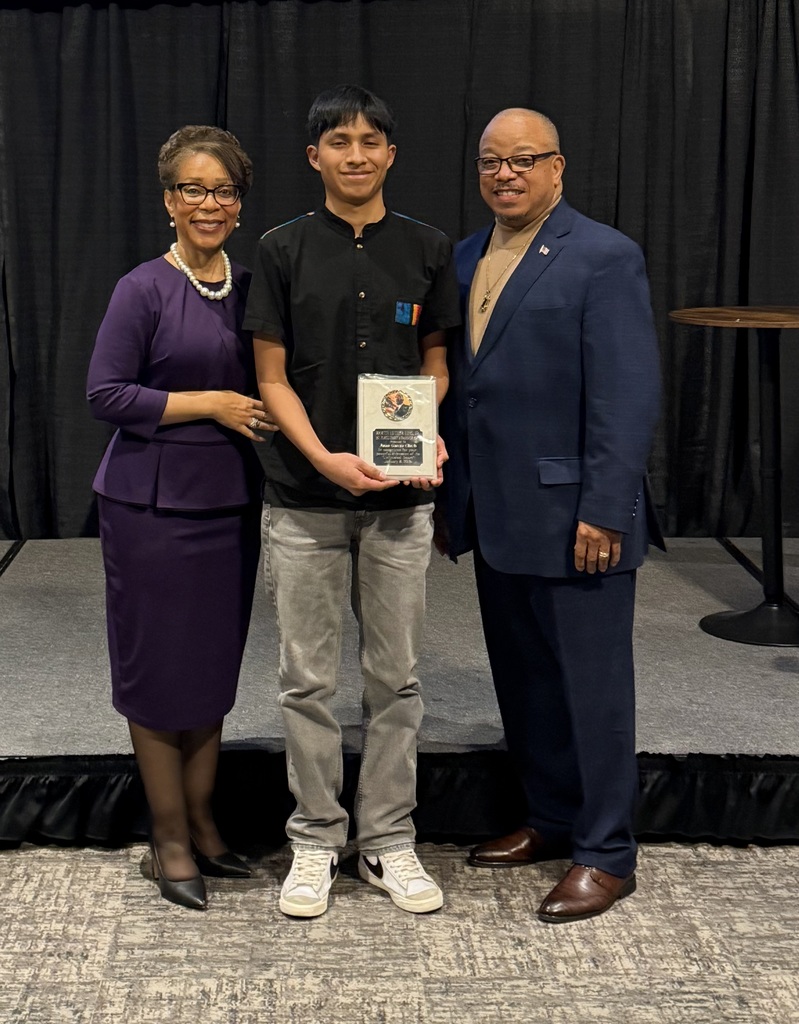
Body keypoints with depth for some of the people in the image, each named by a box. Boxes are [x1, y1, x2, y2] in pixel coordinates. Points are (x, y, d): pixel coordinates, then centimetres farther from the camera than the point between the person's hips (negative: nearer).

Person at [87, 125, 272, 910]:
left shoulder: (250, 288, 7)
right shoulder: (145, 289, -9)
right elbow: (105, 393, -12)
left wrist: (258, 412, -4)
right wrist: (210, 405, -15)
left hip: (230, 502, 5)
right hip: (153, 502, -5)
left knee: (214, 669, 13)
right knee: (160, 671, 4)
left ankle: (201, 824, 27)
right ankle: (169, 840, 18)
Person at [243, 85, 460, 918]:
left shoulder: (427, 250, 3)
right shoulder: (283, 251, -1)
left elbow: (434, 364, 8)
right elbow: (273, 377, -3)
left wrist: (430, 438, -12)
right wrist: (324, 457, -18)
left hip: (400, 501, 1)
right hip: (304, 499, -1)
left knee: (394, 677, 8)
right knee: (307, 679, 6)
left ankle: (388, 840, 22)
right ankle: (315, 840, 21)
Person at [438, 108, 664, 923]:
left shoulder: (603, 258, -9)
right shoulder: (466, 259, 13)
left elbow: (629, 397, -14)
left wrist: (603, 511, -19)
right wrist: (449, 496, 13)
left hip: (573, 517, -7)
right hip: (495, 516, 7)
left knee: (590, 684, 2)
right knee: (522, 678, 16)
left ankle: (605, 854, 14)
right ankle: (551, 818, 32)